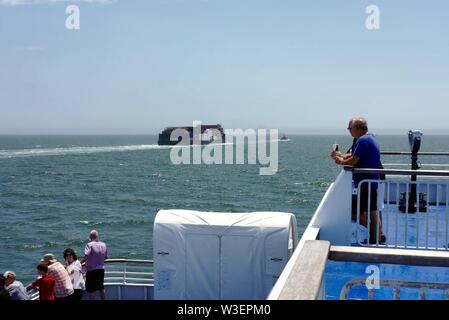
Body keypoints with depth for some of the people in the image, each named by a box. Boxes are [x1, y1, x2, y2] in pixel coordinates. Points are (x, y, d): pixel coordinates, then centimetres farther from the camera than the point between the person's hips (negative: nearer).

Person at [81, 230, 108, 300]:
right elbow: (106, 257, 11)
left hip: (92, 270, -6)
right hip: (101, 269, 6)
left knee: (91, 289, 3)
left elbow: (86, 256, -25)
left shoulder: (90, 245, -14)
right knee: (101, 287, 20)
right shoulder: (103, 245, 3)